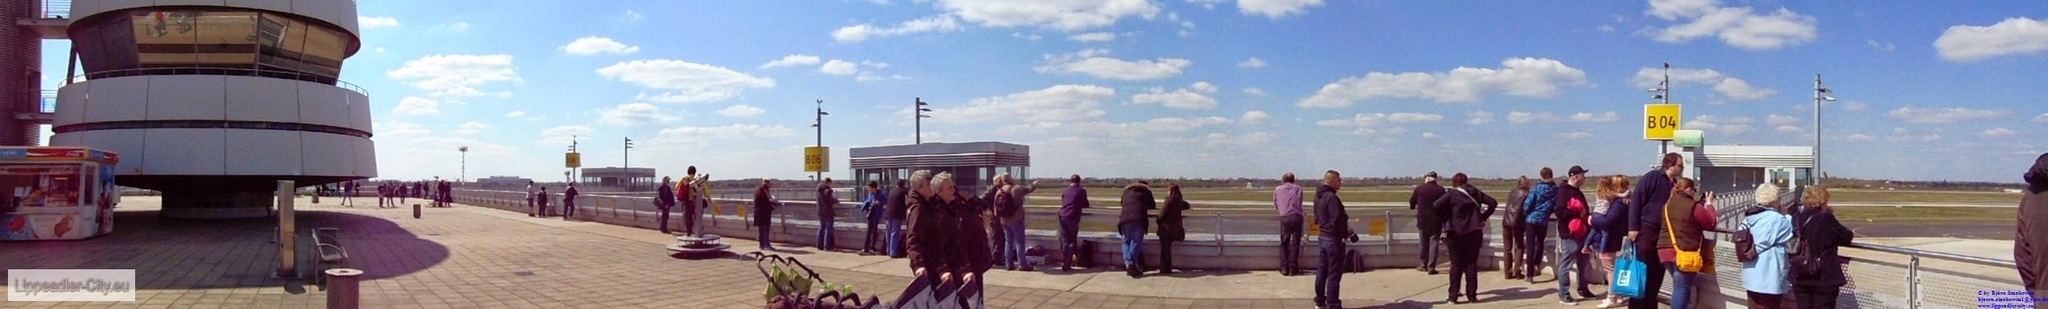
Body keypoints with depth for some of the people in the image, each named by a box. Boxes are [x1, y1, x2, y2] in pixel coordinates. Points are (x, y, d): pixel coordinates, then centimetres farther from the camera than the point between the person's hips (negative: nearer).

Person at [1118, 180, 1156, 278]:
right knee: (1136, 242, -5)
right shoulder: (1146, 191, 18)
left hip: (1125, 219, 3)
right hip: (1139, 219, -3)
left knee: (1126, 241, 6)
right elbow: (1152, 205, 23)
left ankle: (1127, 264, -10)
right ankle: (1131, 264, -19)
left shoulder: (1127, 190, 27)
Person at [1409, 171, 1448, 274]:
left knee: (1424, 243, 15)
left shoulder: (1419, 189, -2)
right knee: (1434, 243, 1)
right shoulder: (1440, 189, -6)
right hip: (1436, 221, -1)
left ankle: (1424, 264, 23)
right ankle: (1431, 267, -4)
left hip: (1423, 220, 2)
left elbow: (1412, 204, 12)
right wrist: (1445, 220, 5)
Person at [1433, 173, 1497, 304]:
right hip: (1474, 232, 3)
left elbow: (1436, 204, -19)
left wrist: (1447, 215, -4)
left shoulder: (1452, 194, -7)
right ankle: (1472, 296, 8)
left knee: (1456, 264, 3)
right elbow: (1493, 203, 2)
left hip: (1456, 233, -3)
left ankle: (1453, 296, 1)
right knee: (1471, 264, 9)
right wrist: (1483, 216, 7)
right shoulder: (1476, 193, 5)